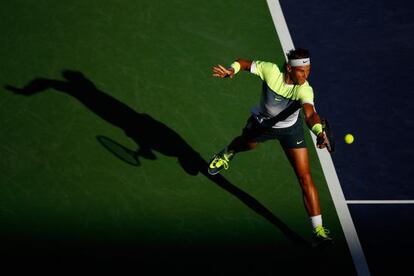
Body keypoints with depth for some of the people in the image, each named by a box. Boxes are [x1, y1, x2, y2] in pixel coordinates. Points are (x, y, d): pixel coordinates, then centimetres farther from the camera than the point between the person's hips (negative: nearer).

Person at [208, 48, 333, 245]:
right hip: (261, 123, 2)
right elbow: (244, 63, -17)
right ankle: (227, 154, 75)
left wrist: (319, 132, -76)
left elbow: (310, 114, -56)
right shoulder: (270, 70, -34)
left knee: (305, 179, -11)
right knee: (245, 144, 36)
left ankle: (318, 229, -5)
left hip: (290, 129, -2)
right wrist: (231, 70, -38)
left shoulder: (304, 90, -38)